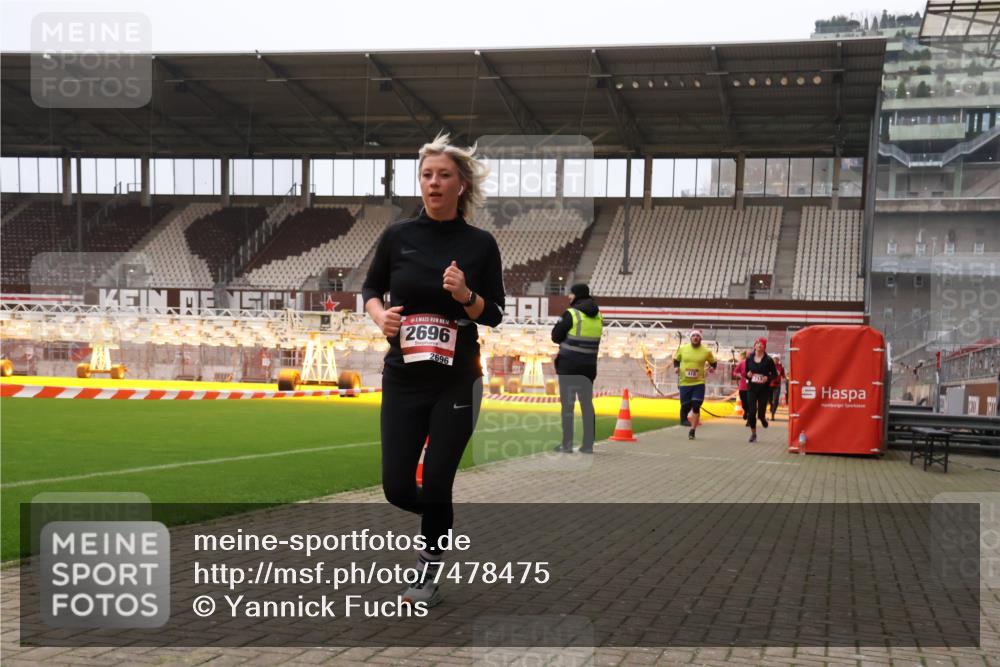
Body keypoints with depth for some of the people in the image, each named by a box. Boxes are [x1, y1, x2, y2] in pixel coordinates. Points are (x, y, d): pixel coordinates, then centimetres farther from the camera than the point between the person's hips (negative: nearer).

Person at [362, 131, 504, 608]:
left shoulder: (480, 245, -3)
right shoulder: (397, 236, 0)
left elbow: (494, 315, 1)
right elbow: (371, 288, 12)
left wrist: (465, 295, -19)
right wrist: (379, 315, -9)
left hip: (456, 382, -2)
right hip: (403, 380, 2)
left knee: (436, 487, -1)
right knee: (397, 488, 1)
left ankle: (429, 577, 22)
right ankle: (440, 526, 36)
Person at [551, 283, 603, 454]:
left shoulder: (571, 314, -11)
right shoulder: (598, 316, 6)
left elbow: (556, 337, -6)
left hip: (569, 364, -5)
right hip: (589, 366, 5)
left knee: (567, 403, 2)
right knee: (587, 404, 10)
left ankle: (567, 444, 1)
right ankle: (588, 444, 10)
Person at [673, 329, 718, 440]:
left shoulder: (706, 351, -1)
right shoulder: (682, 348, 1)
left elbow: (713, 362, 15)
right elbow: (676, 359, 17)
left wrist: (712, 367, -7)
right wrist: (676, 367, -2)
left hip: (699, 383, -1)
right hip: (684, 382, 1)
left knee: (696, 407, -7)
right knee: (686, 406, 1)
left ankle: (692, 431, 1)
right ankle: (683, 418, 34)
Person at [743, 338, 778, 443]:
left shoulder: (768, 360, -3)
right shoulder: (749, 359, 4)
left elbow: (775, 374, 2)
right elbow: (746, 373, 14)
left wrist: (768, 378, -17)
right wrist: (747, 375, -9)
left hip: (764, 390, -2)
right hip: (752, 389, 2)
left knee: (761, 413, -4)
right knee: (752, 412, -4)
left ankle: (763, 419, 34)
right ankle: (753, 434, 12)